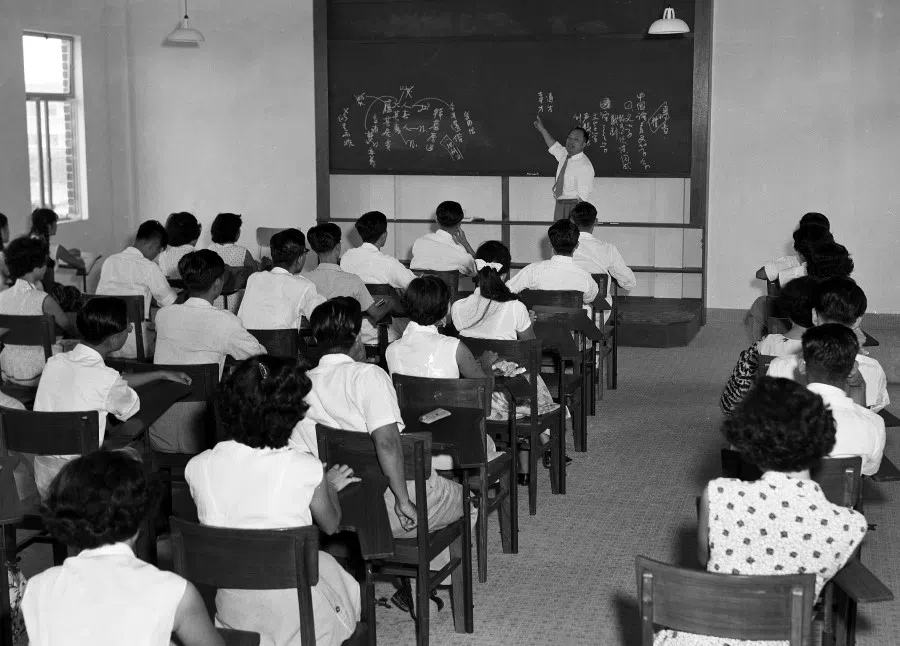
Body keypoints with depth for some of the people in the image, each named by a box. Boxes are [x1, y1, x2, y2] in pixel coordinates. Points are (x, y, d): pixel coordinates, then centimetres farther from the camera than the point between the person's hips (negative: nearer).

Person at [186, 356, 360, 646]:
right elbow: (331, 525, 0)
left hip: (228, 608, 3)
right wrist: (330, 485, 20)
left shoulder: (198, 467, -11)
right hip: (292, 612, -3)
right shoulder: (305, 469, -20)